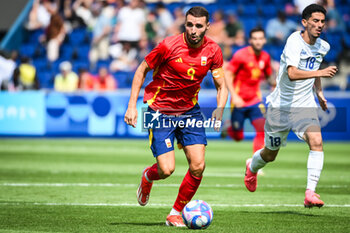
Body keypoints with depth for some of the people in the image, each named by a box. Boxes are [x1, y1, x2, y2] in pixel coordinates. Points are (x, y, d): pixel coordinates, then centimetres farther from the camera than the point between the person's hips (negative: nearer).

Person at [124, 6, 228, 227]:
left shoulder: (213, 50, -7)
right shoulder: (169, 46, -19)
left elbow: (222, 86, 2)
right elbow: (142, 70, -6)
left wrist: (219, 110, -18)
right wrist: (132, 106, -11)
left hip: (190, 111, 4)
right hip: (160, 112, -4)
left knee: (198, 166, -9)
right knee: (167, 170, -13)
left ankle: (176, 213, 11)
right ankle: (148, 176, 26)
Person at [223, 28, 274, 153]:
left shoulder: (265, 57, 4)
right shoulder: (241, 55, -12)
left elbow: (268, 76, 18)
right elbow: (228, 75, -11)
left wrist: (274, 83, -5)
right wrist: (234, 96, -19)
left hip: (255, 100, 4)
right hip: (239, 101, -4)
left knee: (262, 130, -16)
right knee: (238, 136, 6)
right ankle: (229, 127, 41)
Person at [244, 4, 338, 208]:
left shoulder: (323, 47, 2)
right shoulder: (294, 42, -20)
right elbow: (292, 73, -37)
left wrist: (319, 92, 21)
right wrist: (320, 72, -48)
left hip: (305, 105, 4)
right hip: (281, 105, -4)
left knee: (316, 143, -23)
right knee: (270, 155, 13)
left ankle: (310, 193, -23)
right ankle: (252, 167, 49)